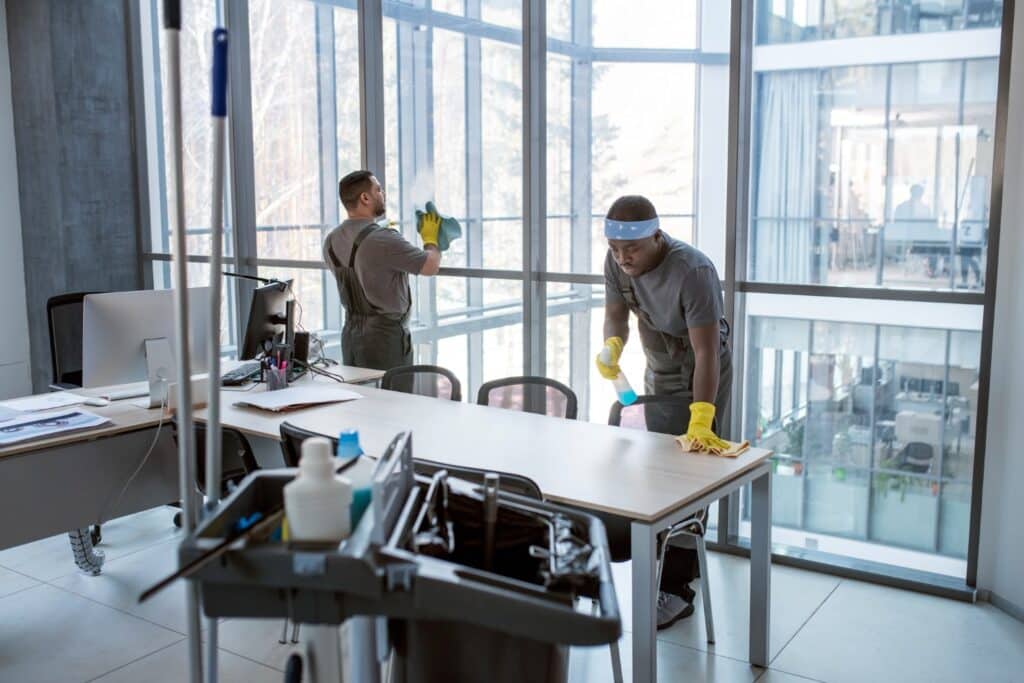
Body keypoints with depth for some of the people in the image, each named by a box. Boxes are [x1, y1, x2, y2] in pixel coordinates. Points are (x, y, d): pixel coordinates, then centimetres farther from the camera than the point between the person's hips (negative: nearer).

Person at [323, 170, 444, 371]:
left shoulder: (332, 241, 5)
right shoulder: (383, 239, -19)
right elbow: (431, 266, -13)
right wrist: (430, 237, 8)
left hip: (351, 333, 8)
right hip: (385, 335, -8)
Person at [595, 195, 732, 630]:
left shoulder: (693, 271, -34)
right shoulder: (617, 262, -15)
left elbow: (706, 351, -36)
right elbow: (616, 314, -4)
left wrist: (701, 418, -46)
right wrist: (612, 346, -28)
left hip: (700, 383, -7)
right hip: (658, 378, 7)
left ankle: (676, 590, 3)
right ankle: (681, 567, 34)